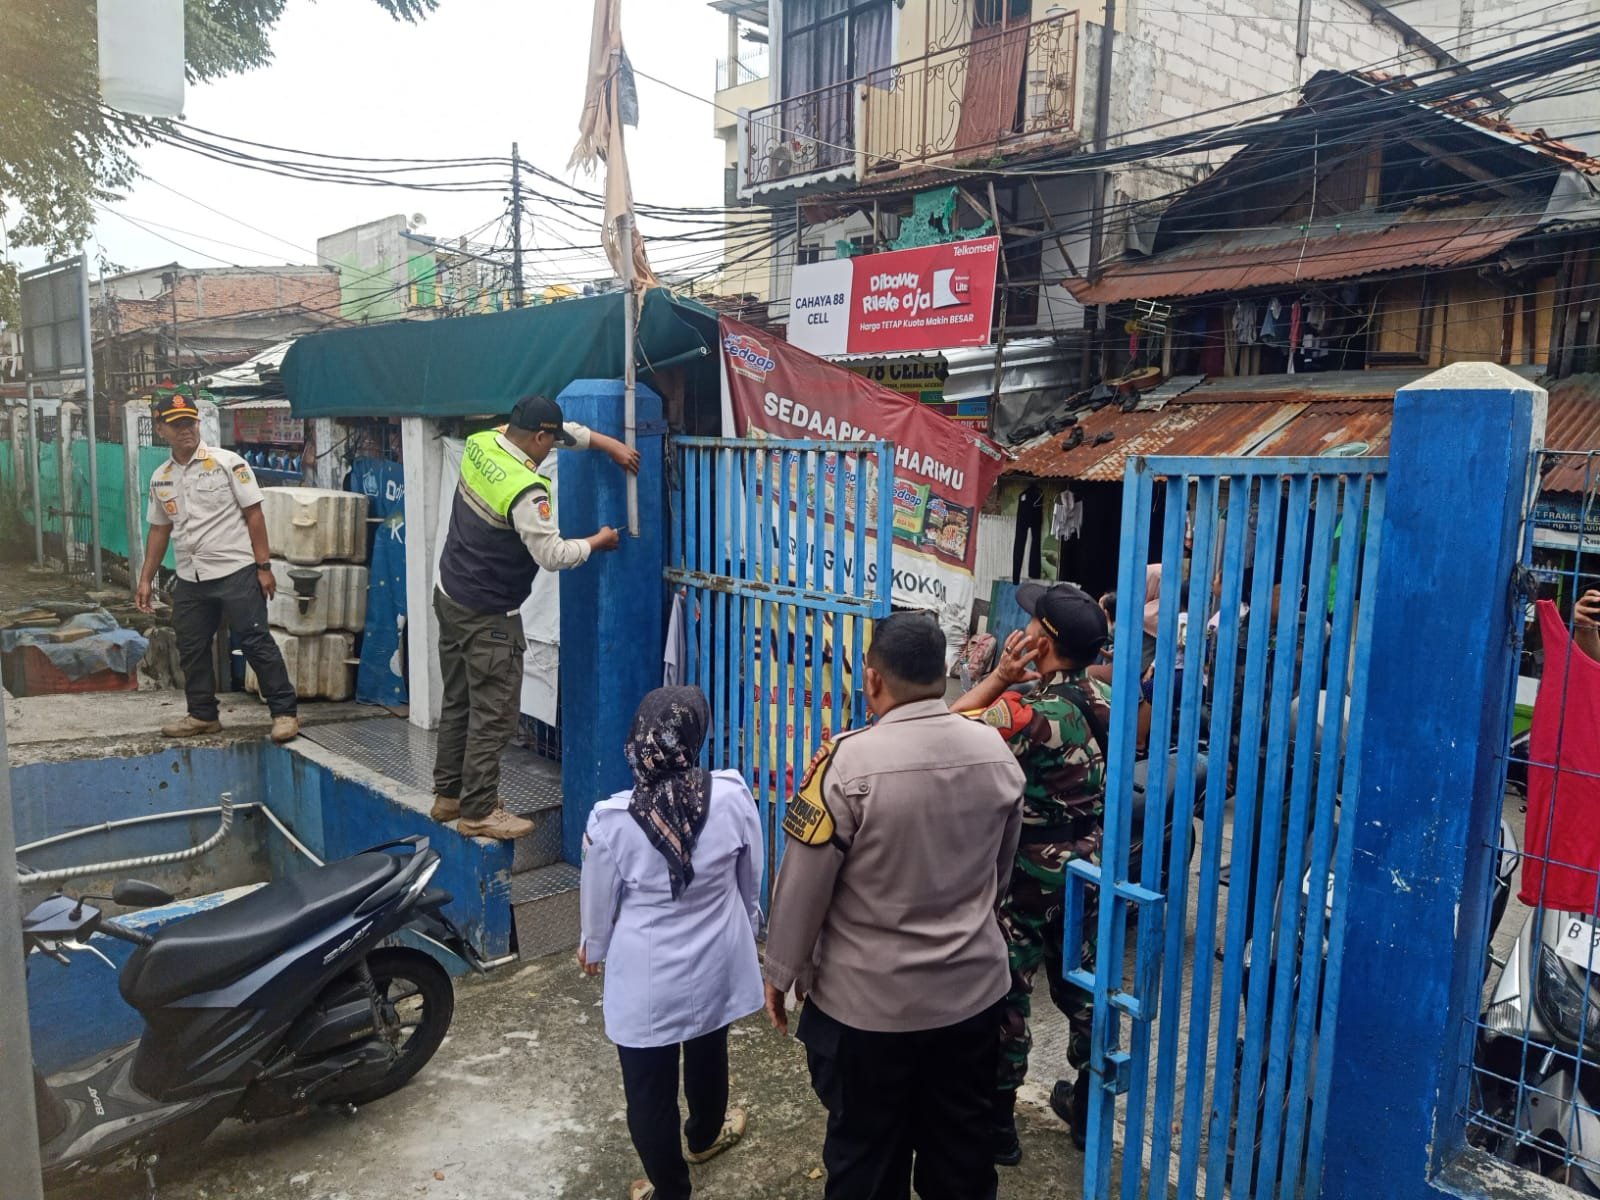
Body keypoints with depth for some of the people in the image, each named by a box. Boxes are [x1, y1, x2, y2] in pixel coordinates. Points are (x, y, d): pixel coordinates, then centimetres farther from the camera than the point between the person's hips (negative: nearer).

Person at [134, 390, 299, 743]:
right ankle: (202, 715, 26)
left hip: (235, 571, -6)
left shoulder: (227, 462, -6)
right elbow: (159, 529, 18)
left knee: (256, 642, -6)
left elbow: (253, 514, -7)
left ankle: (285, 712, 0)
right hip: (189, 579, 6)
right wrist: (145, 579, 16)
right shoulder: (160, 478, 11)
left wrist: (263, 566, -11)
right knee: (191, 648, 12)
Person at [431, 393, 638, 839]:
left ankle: (448, 795, 29)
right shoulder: (526, 491, -25)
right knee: (493, 715, 1)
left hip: (450, 596, 10)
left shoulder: (481, 443, 1)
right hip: (488, 617, -10)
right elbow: (552, 555, -18)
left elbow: (562, 429, 14)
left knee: (458, 703, 18)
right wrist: (597, 542, -2)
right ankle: (479, 812, 9)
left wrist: (608, 443, 12)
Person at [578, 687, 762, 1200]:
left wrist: (593, 949, 15)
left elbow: (599, 903, -7)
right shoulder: (733, 796, -20)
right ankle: (706, 1135, 57)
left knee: (649, 1085, 18)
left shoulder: (612, 820, -25)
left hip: (647, 976, -3)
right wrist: (746, 928, 18)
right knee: (708, 1053, 30)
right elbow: (751, 881, -3)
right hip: (716, 962, 3)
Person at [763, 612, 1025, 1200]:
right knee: (962, 1150, 22)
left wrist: (780, 971, 0)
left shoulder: (850, 762, -23)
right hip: (973, 990, 5)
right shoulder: (996, 752, -6)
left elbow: (804, 882, -15)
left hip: (868, 1003, -4)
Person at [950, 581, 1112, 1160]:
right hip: (1089, 874, 7)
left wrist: (1000, 676, -18)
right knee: (1082, 989, 20)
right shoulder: (1106, 700, -4)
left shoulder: (1025, 714, -26)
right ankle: (1087, 1109, 37)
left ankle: (998, 1123, 22)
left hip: (1026, 879, -7)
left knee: (1005, 995, 9)